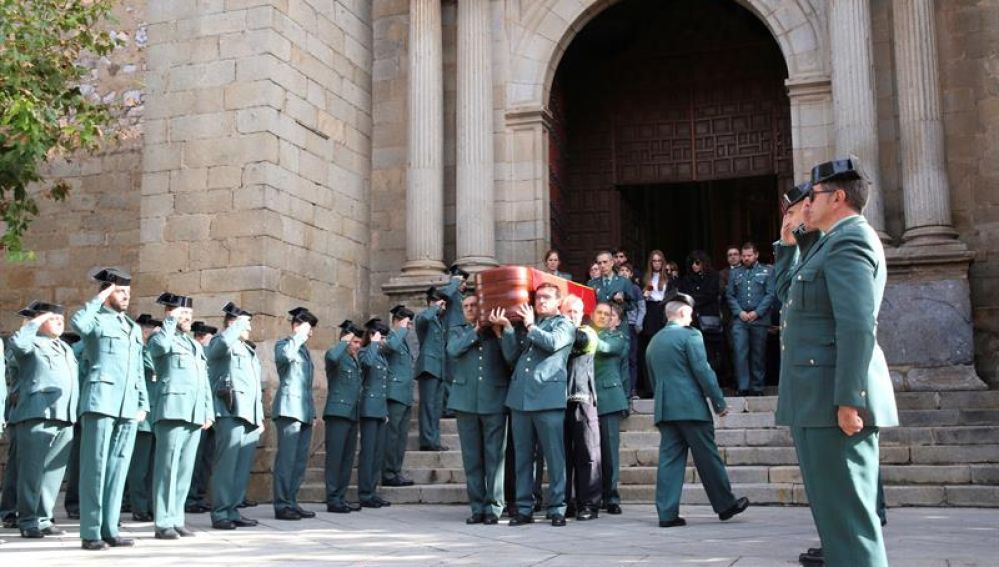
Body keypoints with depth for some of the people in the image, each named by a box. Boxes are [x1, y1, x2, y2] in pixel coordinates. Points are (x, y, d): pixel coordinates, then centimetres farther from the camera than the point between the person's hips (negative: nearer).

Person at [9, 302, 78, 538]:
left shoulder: (66, 348, 25)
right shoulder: (33, 344, 2)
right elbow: (17, 342, -22)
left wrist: (75, 414, 19)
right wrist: (37, 321, -9)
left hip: (65, 420, 7)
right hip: (37, 415, -7)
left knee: (54, 472, 7)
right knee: (32, 470, -4)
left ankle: (43, 519, 13)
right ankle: (28, 522, 2)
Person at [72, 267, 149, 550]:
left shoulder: (134, 328, 23)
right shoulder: (97, 319, 3)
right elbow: (78, 323, -23)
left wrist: (143, 403, 15)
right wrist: (100, 299, -9)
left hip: (128, 406, 6)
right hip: (101, 401, -6)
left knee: (118, 467, 6)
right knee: (95, 466, -4)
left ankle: (109, 529, 9)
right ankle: (91, 532, -1)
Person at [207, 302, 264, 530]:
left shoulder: (249, 350, 27)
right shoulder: (220, 343, 3)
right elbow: (223, 343, -25)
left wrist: (260, 417, 22)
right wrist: (238, 324, -9)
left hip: (250, 416, 8)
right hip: (231, 413, -8)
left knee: (243, 467, 6)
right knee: (226, 466, -9)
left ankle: (233, 512, 10)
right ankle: (220, 514, -6)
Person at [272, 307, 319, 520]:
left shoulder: (304, 349, 24)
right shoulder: (283, 344, 1)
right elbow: (286, 355, -26)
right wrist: (299, 335, -14)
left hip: (305, 410, 8)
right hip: (289, 409, -8)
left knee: (301, 460, 7)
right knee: (286, 459, -8)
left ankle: (292, 503, 11)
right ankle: (282, 505, -6)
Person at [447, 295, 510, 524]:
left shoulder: (498, 331, 13)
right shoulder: (457, 331, 18)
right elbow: (453, 350, -4)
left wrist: (499, 332, -8)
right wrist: (477, 330, -3)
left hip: (494, 401, -2)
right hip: (466, 401, 2)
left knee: (494, 456, -2)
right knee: (472, 458, 4)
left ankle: (494, 507, 2)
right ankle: (477, 507, 10)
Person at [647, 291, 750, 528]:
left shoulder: (654, 342, 15)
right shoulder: (690, 335, -6)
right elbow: (703, 371, -11)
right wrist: (719, 402, -5)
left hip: (664, 408, 6)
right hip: (691, 406, -6)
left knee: (670, 459, 5)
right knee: (708, 458, 4)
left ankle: (667, 513, 1)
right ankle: (725, 504, 14)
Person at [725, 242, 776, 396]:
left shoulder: (767, 271, 5)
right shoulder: (735, 273, 13)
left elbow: (770, 294, -3)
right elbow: (729, 295, 8)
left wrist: (756, 312, -11)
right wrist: (739, 312, -7)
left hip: (759, 319, -1)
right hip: (739, 320, 1)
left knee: (758, 355, 5)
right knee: (740, 353, -8)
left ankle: (757, 388, 13)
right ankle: (743, 387, -5)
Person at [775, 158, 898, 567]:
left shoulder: (849, 239, -12)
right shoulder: (834, 242, 20)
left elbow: (857, 326, -22)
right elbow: (787, 293, 30)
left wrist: (849, 400, -26)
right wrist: (788, 240, 21)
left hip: (834, 403, -10)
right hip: (821, 400, 10)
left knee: (846, 514, -6)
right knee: (839, 511, 16)